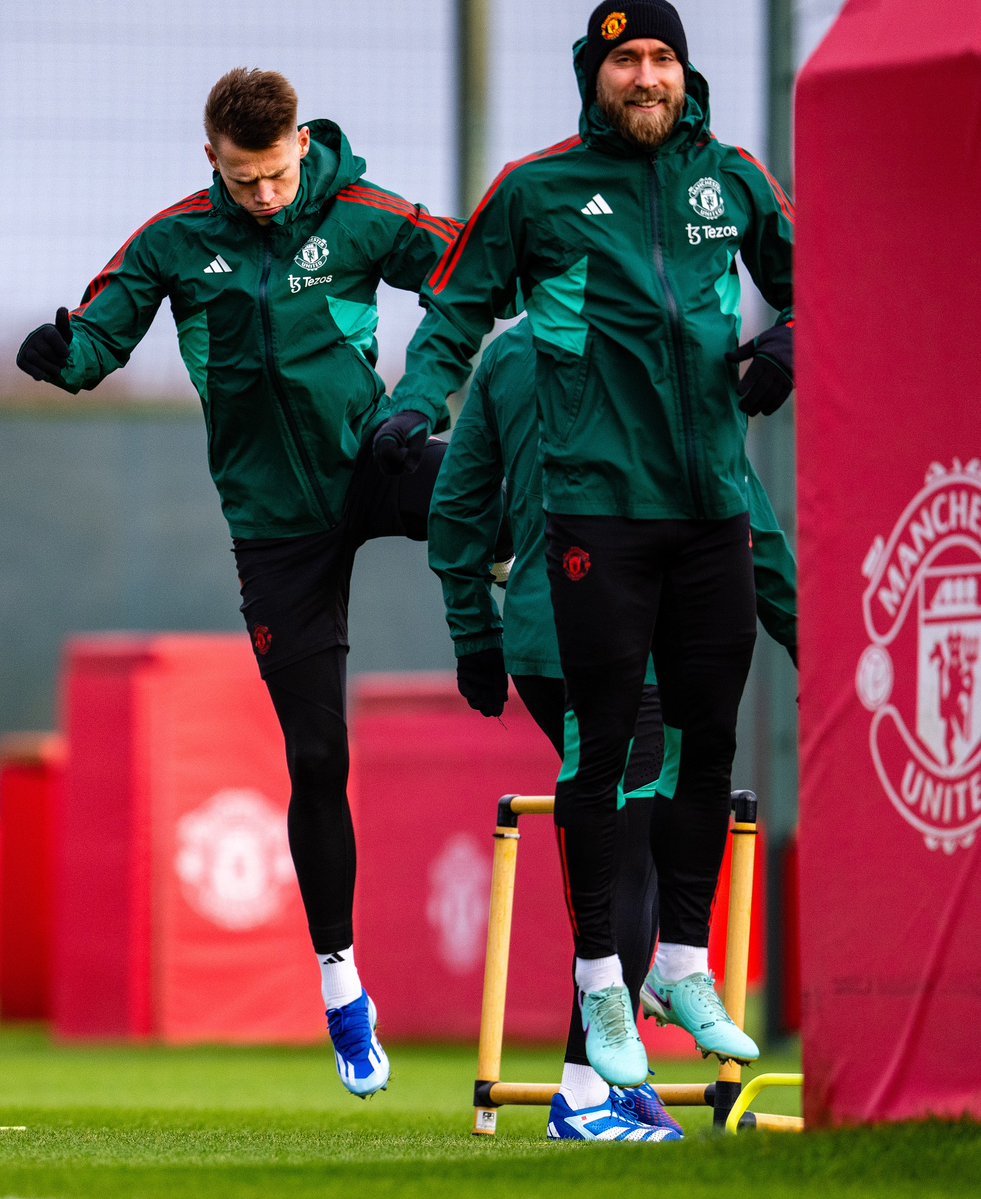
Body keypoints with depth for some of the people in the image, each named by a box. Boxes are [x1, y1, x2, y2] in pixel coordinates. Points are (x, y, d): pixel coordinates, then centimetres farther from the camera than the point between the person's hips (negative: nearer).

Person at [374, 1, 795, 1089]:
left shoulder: (731, 181, 10)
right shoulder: (536, 191, 1)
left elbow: (801, 277, 23)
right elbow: (458, 311, 7)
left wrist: (790, 337, 2)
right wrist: (416, 405, -9)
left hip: (713, 501, 4)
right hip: (598, 504, -4)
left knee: (707, 734, 6)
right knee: (600, 736, -4)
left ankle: (682, 963, 18)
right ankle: (599, 980, 4)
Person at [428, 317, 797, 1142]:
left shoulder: (507, 355, 10)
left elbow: (456, 507, 14)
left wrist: (475, 638, 22)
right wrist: (795, 625, 1)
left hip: (535, 646, 7)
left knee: (624, 845, 18)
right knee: (634, 862, -3)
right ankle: (586, 1091, -6)